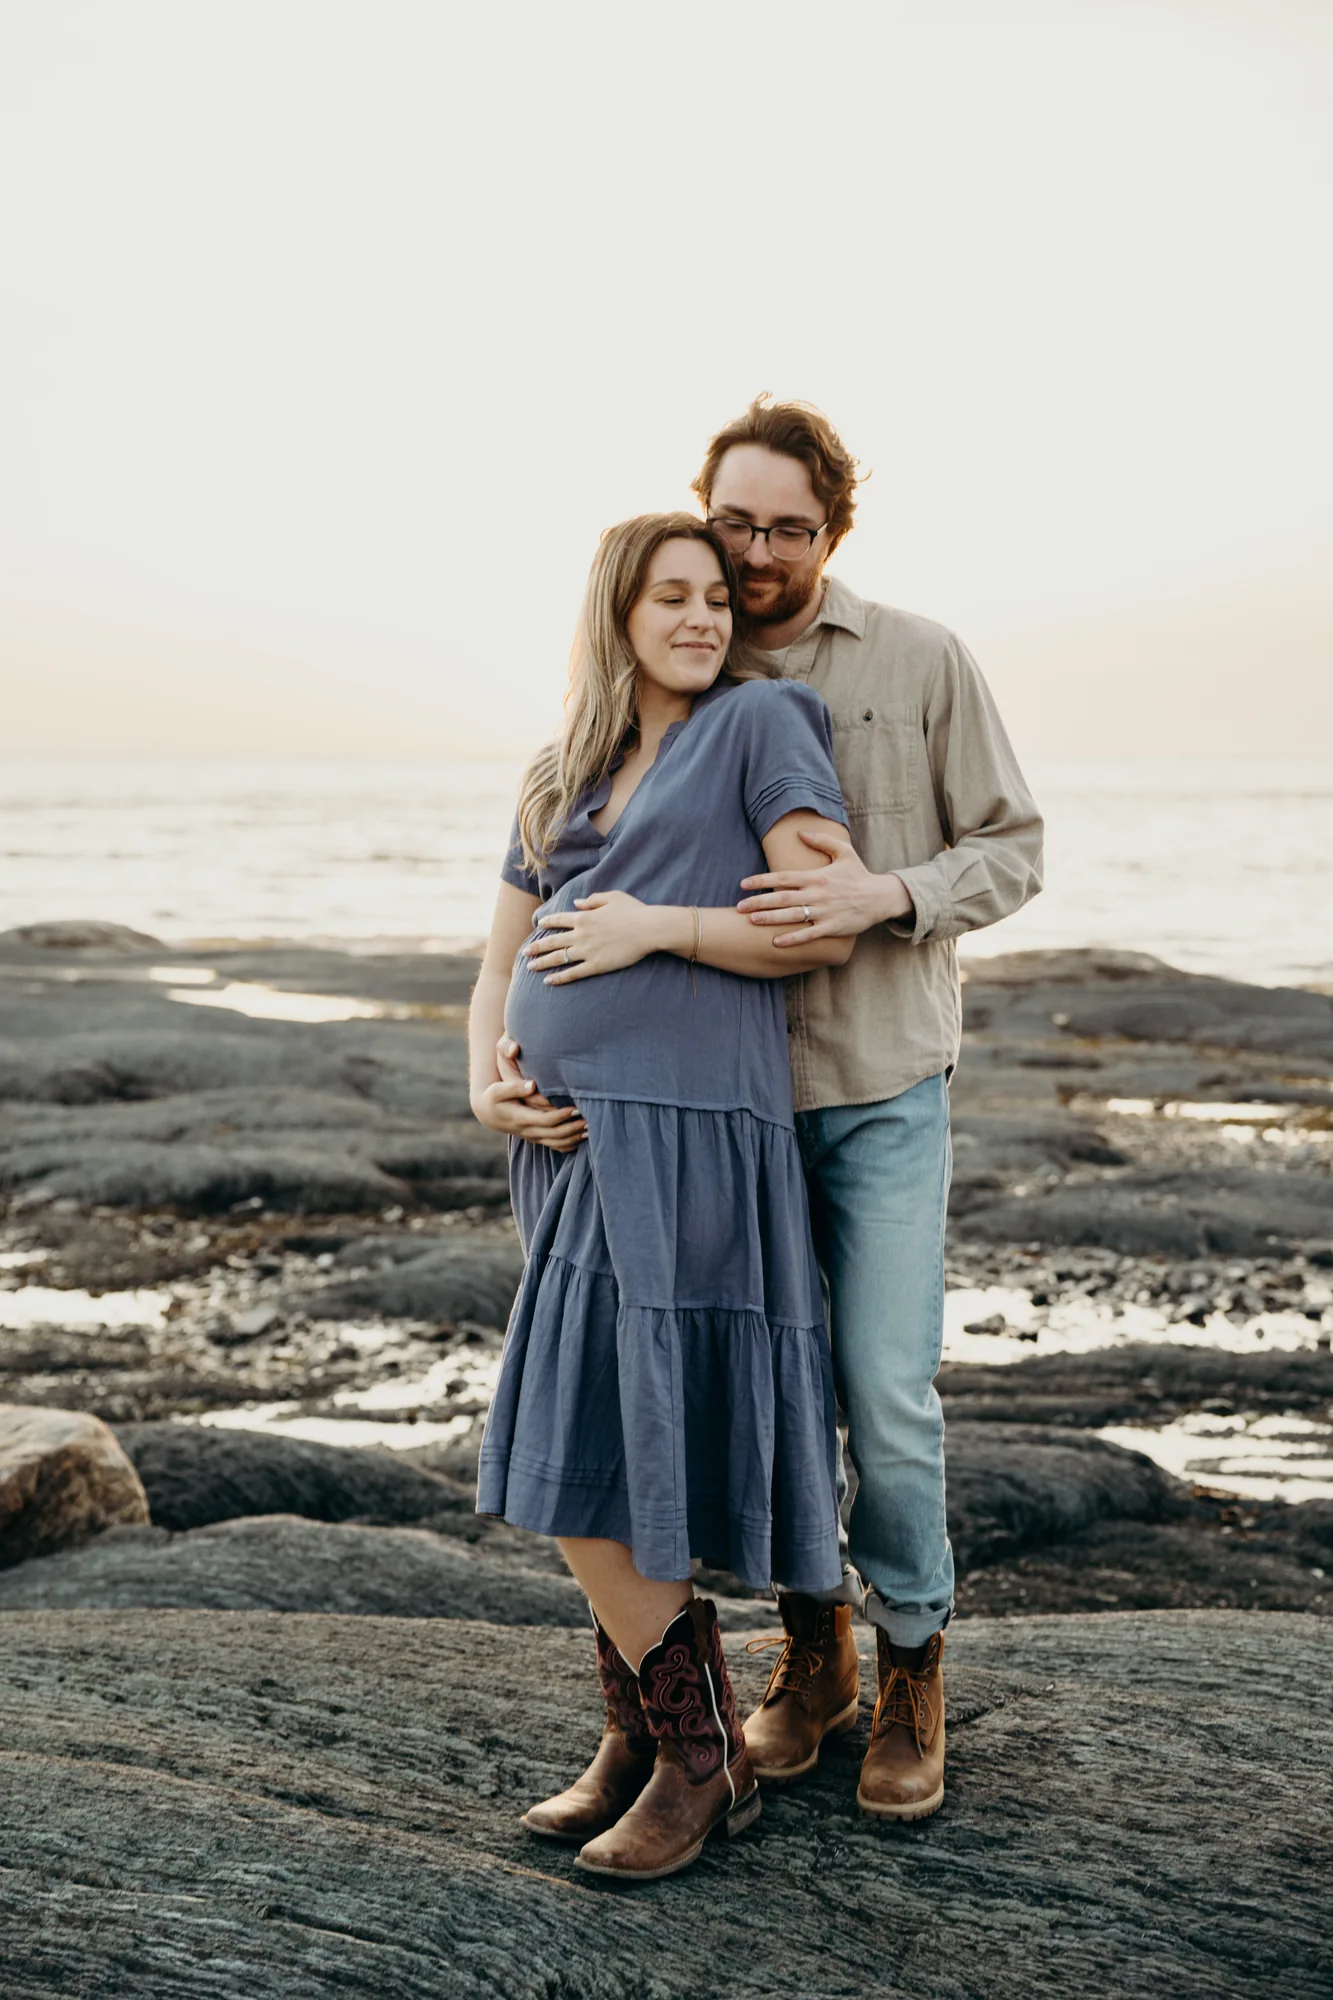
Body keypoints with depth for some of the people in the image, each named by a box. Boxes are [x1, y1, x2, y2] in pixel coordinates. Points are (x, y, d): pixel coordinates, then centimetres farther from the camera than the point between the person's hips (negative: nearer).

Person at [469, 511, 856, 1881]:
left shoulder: (762, 720, 1)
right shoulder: (561, 779, 19)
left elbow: (831, 928, -8)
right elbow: (499, 971, 16)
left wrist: (657, 926, -12)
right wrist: (487, 1084, -3)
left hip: (683, 1137, -7)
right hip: (572, 1138, 7)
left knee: (593, 1467, -9)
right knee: (594, 1456, 9)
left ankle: (695, 1753, 7)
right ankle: (646, 1742, 21)